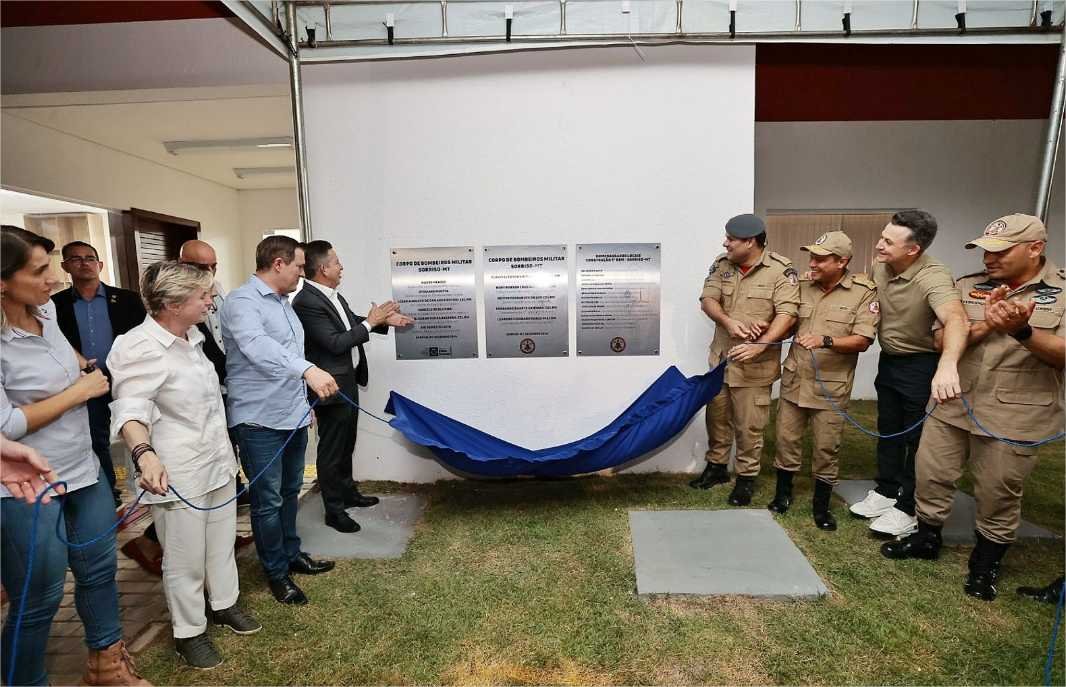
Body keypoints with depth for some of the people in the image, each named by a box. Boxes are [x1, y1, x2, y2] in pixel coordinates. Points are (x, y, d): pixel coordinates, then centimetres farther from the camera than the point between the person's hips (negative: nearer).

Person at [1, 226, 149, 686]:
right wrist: (79, 391, -16)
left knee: (100, 570, 18)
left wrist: (78, 365, 20)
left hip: (83, 469, 8)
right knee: (38, 600, 9)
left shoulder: (46, 309, 1)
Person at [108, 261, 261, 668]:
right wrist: (144, 452, -47)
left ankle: (224, 605, 41)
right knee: (185, 559, 8)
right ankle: (188, 633, 28)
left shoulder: (190, 337, 7)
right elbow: (130, 408, -29)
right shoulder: (141, 348, -20)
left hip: (217, 461, 8)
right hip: (177, 475, -8)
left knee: (222, 543, 21)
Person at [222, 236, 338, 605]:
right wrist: (308, 369, -47)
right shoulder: (242, 301, -15)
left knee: (290, 491, 19)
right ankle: (276, 573, 19)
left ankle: (291, 554, 35)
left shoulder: (283, 303, 14)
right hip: (260, 422, -8)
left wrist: (305, 403, 21)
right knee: (268, 501, 4)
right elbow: (258, 347, -35)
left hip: (293, 417, 9)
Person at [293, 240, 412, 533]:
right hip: (331, 386, -9)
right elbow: (336, 343, -25)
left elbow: (351, 322, 19)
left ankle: (348, 492, 39)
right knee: (332, 449, 4)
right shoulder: (307, 302, -23)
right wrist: (370, 322, -18)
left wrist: (384, 320, 6)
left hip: (349, 380, 9)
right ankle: (334, 510, 19)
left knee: (346, 443, 22)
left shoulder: (332, 294, 5)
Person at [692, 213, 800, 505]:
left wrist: (760, 345, -29)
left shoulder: (781, 270, -11)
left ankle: (746, 478, 23)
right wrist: (728, 321, -21)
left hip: (755, 364, -5)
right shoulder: (722, 264, 4)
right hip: (721, 358, 5)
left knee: (749, 425, 4)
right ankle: (716, 467, 34)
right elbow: (708, 300, -2)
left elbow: (787, 315, -18)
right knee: (716, 416, 15)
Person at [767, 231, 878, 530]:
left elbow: (863, 340, -13)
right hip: (794, 380, 3)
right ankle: (783, 493, 28)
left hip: (831, 386, -3)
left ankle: (821, 505, 25)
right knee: (786, 439, 10)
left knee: (826, 448, 7)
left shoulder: (864, 292, -6)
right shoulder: (803, 287, 5)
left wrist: (825, 341, -26)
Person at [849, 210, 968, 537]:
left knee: (918, 438, 6)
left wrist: (947, 365, -65)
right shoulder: (879, 266, -7)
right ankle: (886, 491, 35)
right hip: (888, 359, 7)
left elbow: (956, 319, -49)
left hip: (922, 365, -7)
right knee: (888, 431, 18)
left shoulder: (933, 277, -30)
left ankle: (908, 508, 21)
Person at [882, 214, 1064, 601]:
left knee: (998, 493, 11)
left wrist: (1022, 330, -27)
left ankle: (986, 563, 32)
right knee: (931, 474, 12)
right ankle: (927, 538, 34)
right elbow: (943, 339, -4)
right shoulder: (968, 287, 3)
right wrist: (985, 327, -21)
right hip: (953, 405, 3)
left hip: (1014, 415, -3)